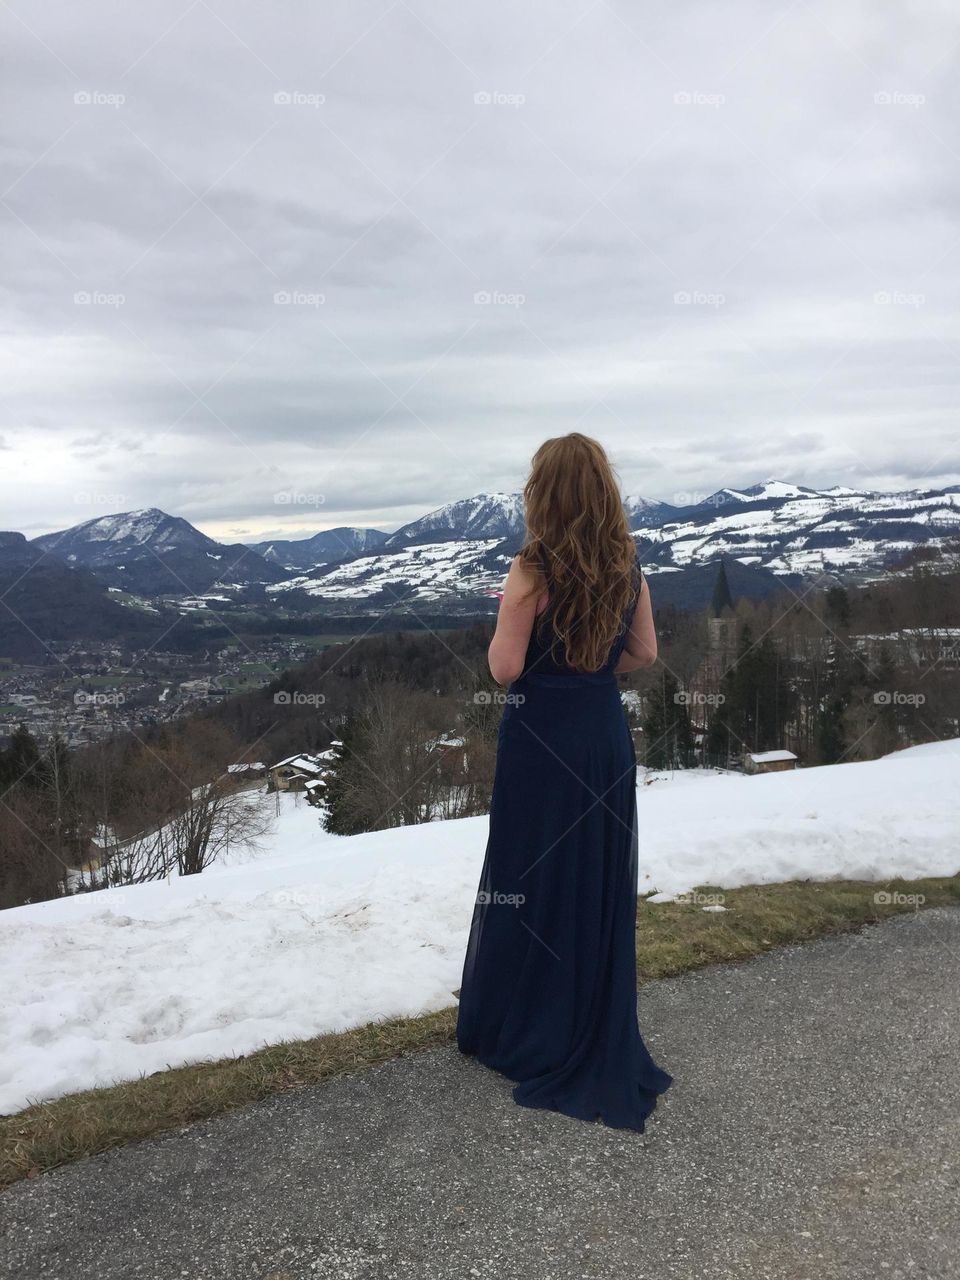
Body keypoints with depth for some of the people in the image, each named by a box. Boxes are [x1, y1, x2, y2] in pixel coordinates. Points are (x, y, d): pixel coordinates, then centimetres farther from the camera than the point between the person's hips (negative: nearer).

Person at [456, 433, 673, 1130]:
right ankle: (603, 1040, 29)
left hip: (541, 738, -5)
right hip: (607, 734, 5)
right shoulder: (628, 565, 2)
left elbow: (505, 666, -15)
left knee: (534, 880, 9)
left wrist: (505, 617, 1)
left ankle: (524, 1031, 26)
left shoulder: (533, 569, -15)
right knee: (603, 883, 15)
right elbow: (644, 652, 9)